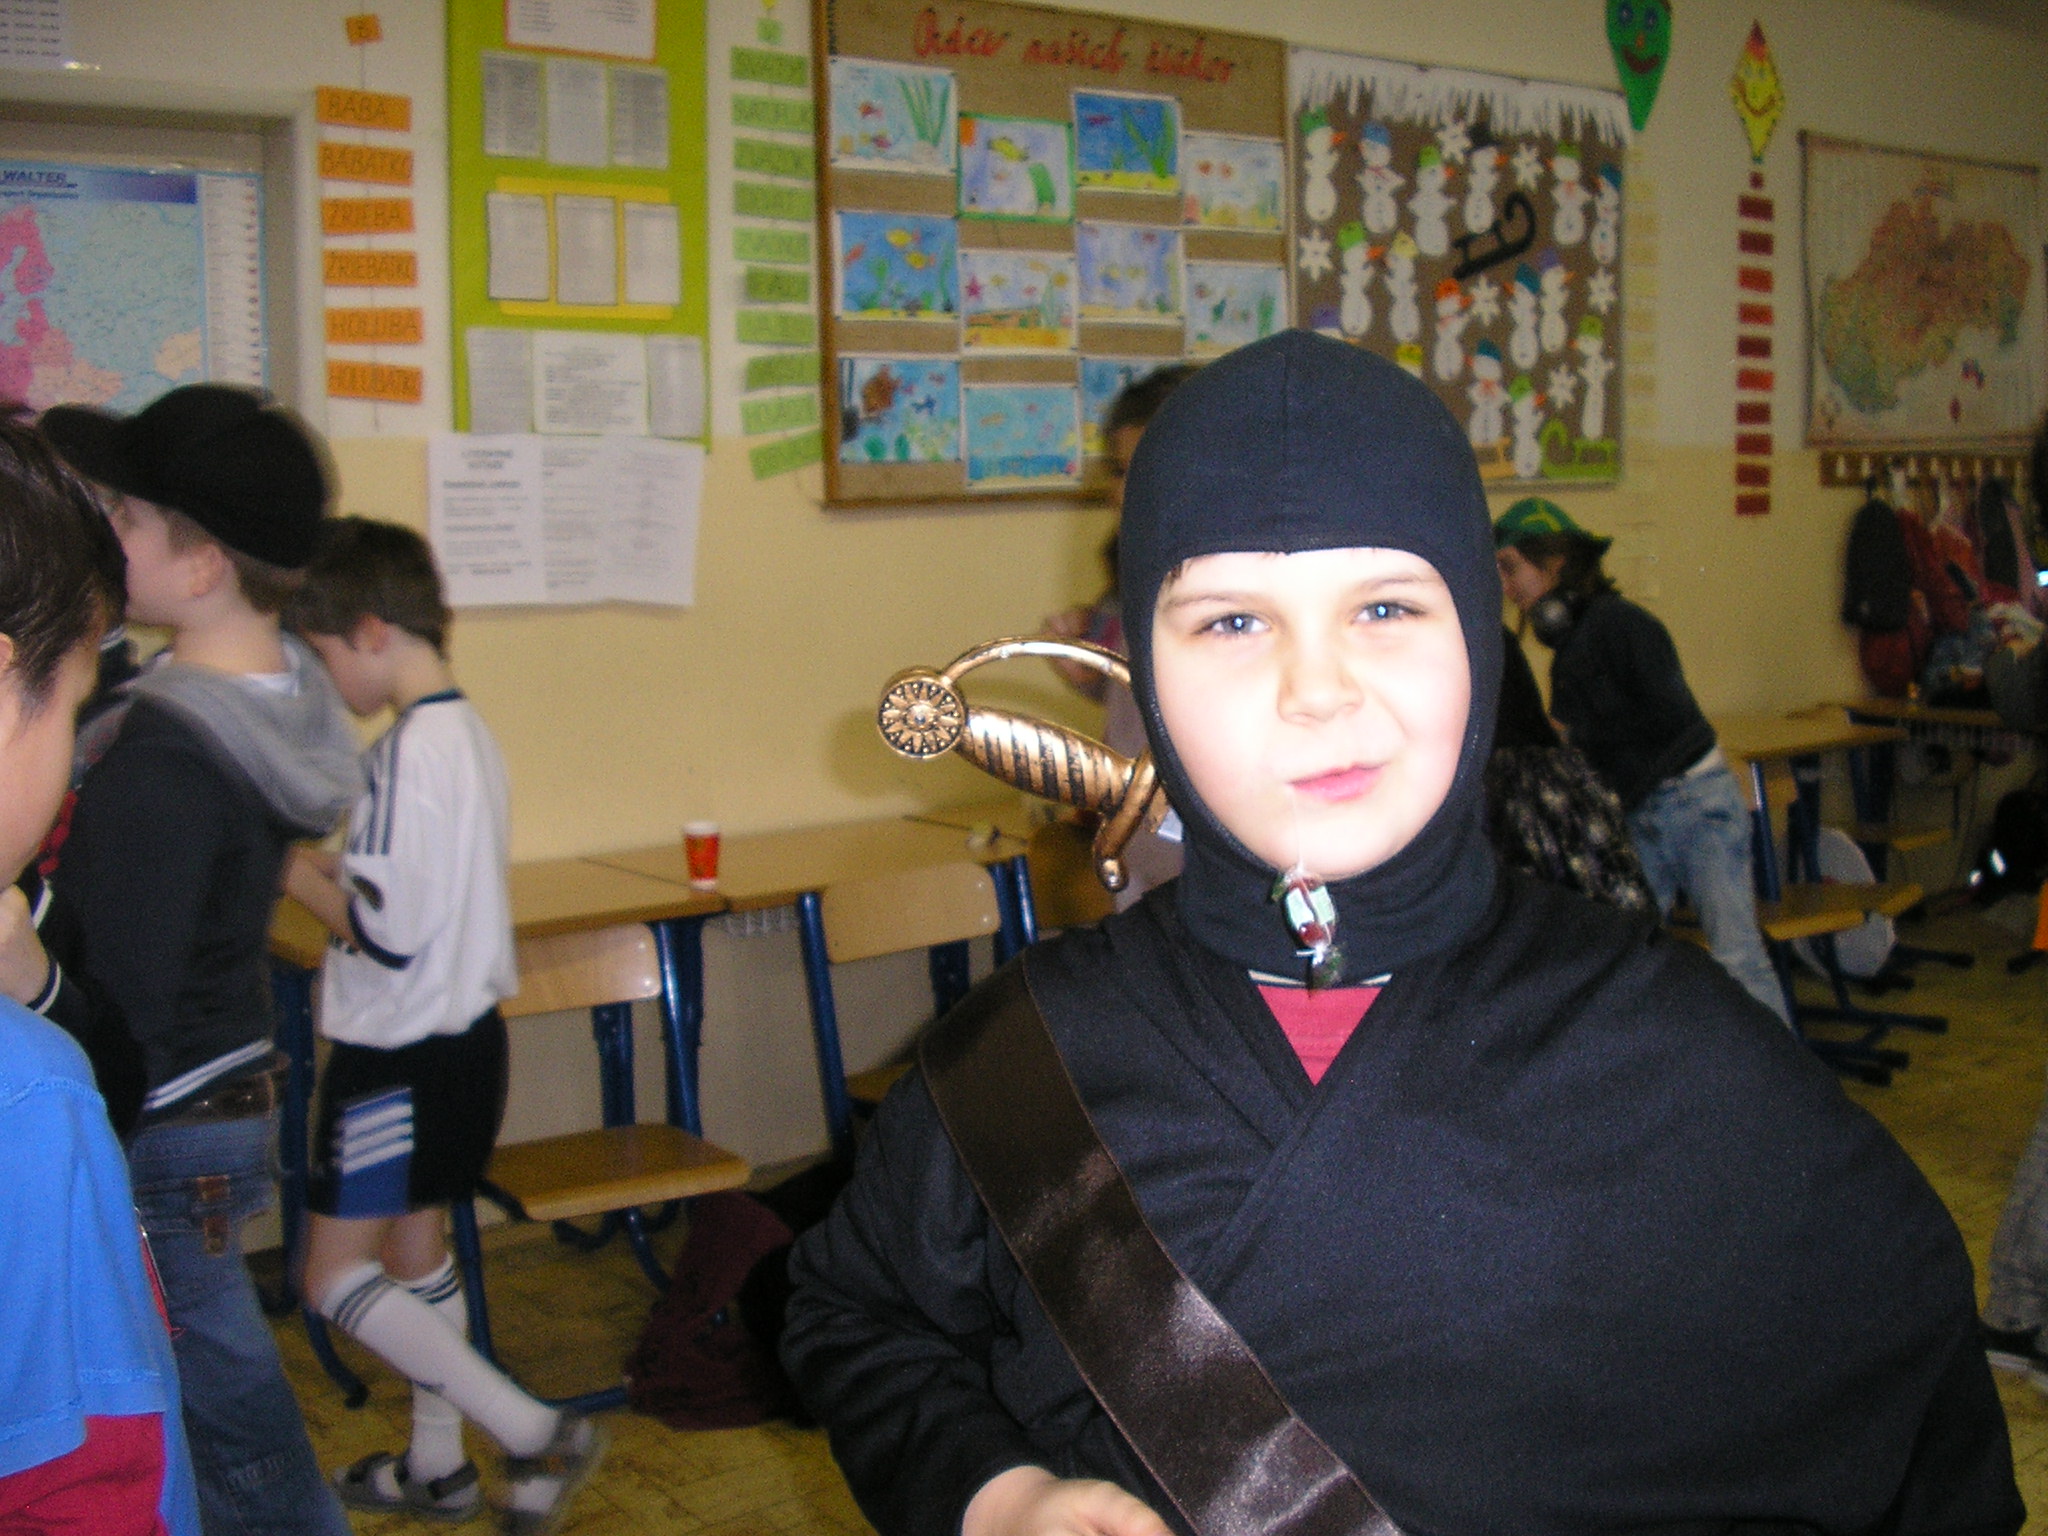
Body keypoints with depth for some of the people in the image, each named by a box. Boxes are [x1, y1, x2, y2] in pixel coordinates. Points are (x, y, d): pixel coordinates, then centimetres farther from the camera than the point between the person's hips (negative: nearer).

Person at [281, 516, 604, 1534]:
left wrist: (287, 866, -11)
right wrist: (324, 868, 9)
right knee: (415, 1247, 20)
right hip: (464, 1029, 10)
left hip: (403, 1050, -10)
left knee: (337, 1278, -1)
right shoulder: (468, 732, 7)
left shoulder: (408, 752, -22)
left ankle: (539, 1436, 0)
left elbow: (385, 932, -23)